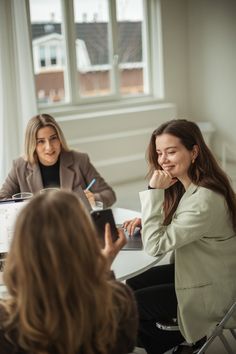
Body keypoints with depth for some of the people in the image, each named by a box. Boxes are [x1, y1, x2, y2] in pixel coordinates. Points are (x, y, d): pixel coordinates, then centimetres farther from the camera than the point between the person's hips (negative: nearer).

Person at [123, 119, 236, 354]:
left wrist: (154, 191, -30)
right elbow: (178, 225, 14)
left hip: (209, 291, -9)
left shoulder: (205, 200, -32)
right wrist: (147, 220, -4)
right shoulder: (186, 184, -3)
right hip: (194, 270, 9)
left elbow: (155, 246, -29)